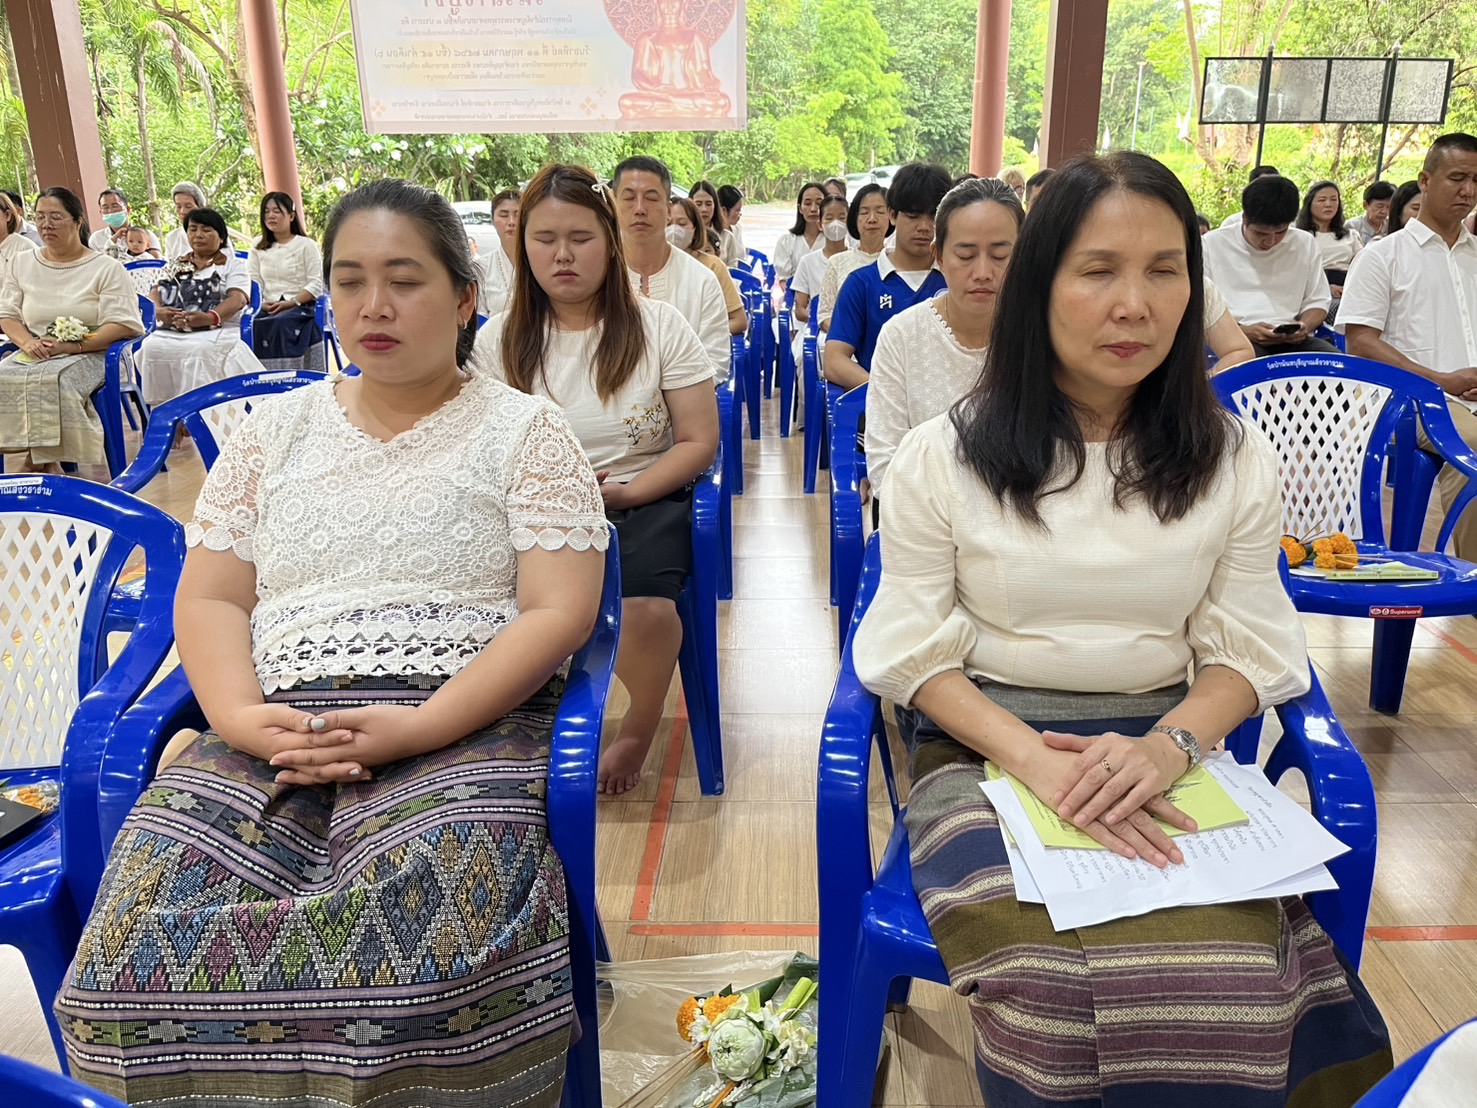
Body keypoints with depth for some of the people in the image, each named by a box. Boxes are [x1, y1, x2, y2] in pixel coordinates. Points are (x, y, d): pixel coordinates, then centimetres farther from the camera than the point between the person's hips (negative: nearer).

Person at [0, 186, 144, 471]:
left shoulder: (107, 268, 0)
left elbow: (123, 325, -9)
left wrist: (72, 346, -20)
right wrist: (26, 342, -9)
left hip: (89, 354, -4)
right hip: (34, 355, 4)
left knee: (51, 381, -36)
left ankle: (45, 463, -23)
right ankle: (44, 465, -22)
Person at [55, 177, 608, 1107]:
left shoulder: (525, 429, 5)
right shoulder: (276, 427, 18)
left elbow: (560, 612, -5)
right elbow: (207, 600, 14)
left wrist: (419, 727, -17)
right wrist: (242, 716, -8)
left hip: (463, 724, -3)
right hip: (277, 729, 4)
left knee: (435, 923, -33)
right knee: (142, 928, -23)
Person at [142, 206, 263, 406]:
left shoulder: (233, 265, 12)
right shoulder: (175, 265, 27)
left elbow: (238, 299, -6)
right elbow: (156, 292, 16)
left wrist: (209, 317, -25)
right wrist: (158, 311, -10)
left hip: (215, 333, -4)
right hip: (169, 332, 4)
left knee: (199, 352, -37)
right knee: (153, 348, -29)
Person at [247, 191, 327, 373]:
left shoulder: (306, 245, 6)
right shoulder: (258, 250, 20)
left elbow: (315, 284, -3)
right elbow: (252, 283, 9)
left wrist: (292, 302, -16)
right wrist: (260, 304, -12)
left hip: (299, 307, -4)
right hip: (268, 309, 4)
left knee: (281, 323, -34)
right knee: (252, 324, -27)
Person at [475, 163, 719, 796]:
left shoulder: (657, 326, 2)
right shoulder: (499, 341, 7)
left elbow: (699, 442, 0)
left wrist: (622, 492, -13)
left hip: (645, 502, -1)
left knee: (645, 609, -32)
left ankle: (637, 732, 2)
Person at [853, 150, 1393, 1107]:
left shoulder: (1235, 462, 4)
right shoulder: (944, 455, -2)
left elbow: (1247, 651, 5)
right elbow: (914, 652, -3)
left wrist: (1166, 746, -17)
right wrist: (1035, 758, -19)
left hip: (1165, 752, 2)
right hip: (983, 747, -2)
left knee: (1225, 971, -25)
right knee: (1057, 979, -28)